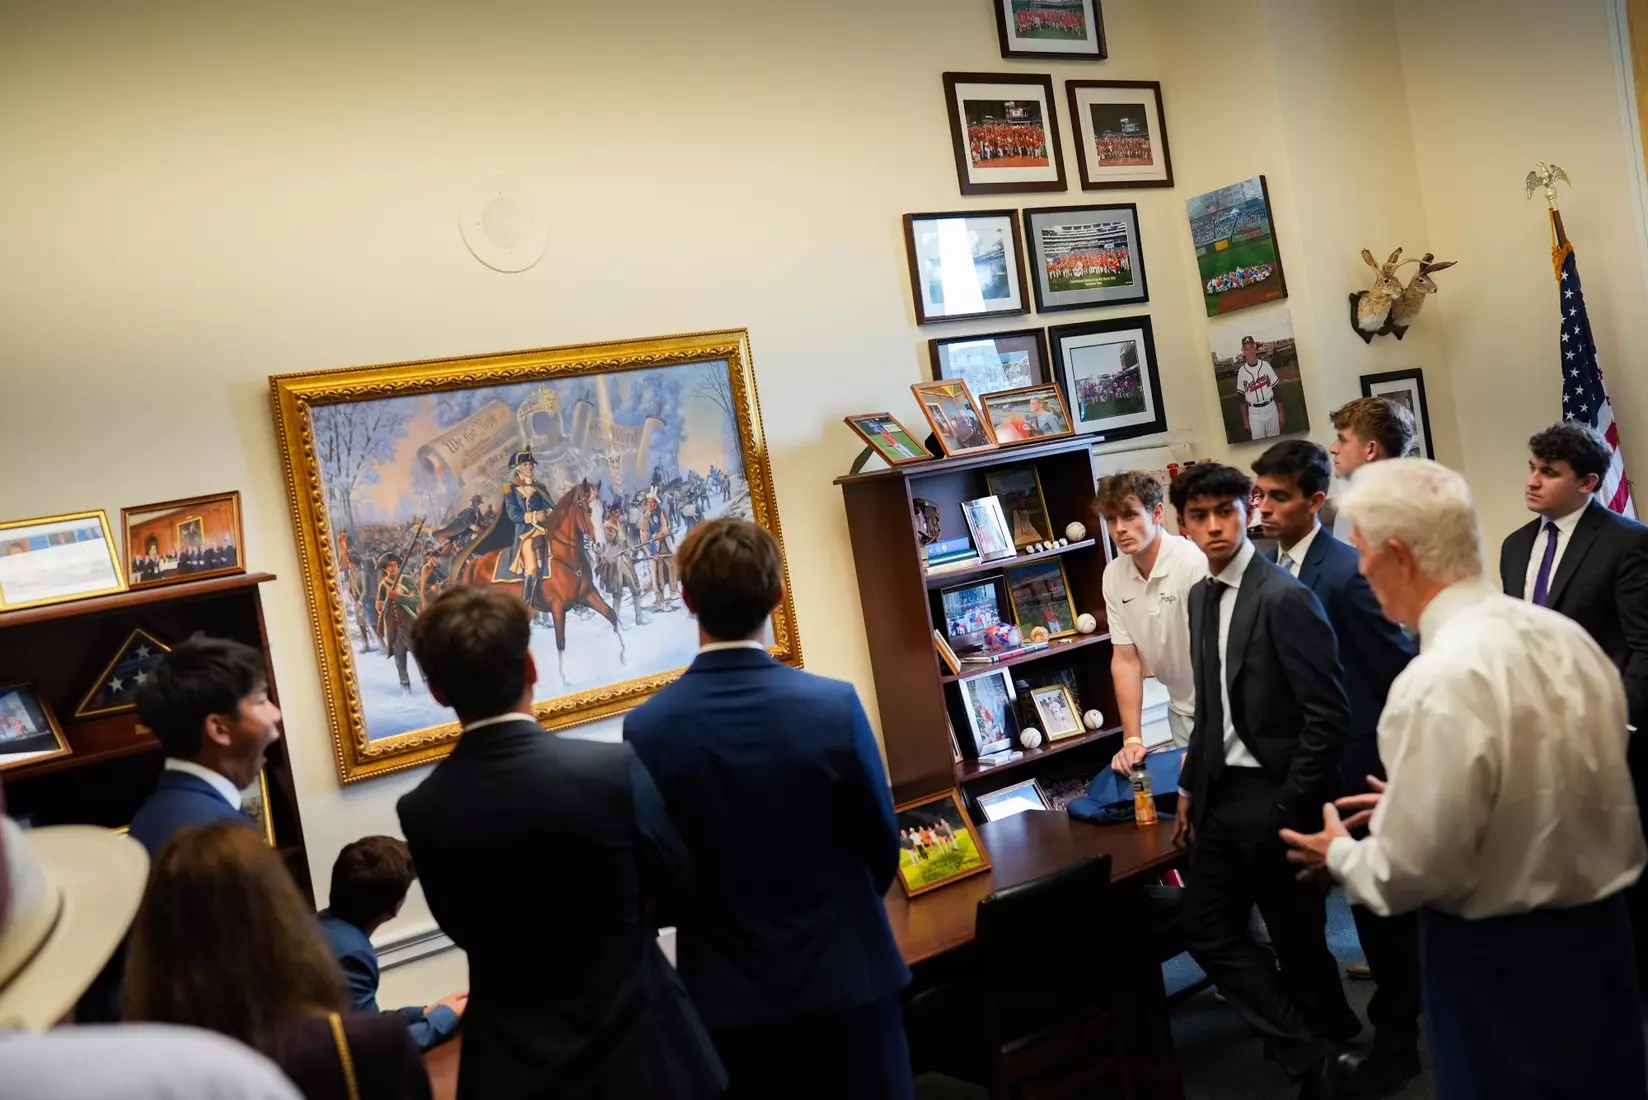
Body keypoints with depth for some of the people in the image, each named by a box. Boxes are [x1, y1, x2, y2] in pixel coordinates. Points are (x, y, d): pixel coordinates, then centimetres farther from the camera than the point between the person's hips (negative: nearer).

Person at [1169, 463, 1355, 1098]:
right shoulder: (1200, 597, 8)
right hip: (1221, 793, 8)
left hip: (1272, 796, -8)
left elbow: (1329, 715, -18)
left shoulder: (1285, 598, -16)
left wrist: (1289, 808, -17)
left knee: (1297, 939, 7)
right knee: (1208, 931, 11)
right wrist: (1191, 786, 14)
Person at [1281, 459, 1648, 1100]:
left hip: (1499, 960, -7)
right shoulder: (1565, 635, -1)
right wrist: (1408, 805, 15)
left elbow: (1415, 870, -23)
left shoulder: (1439, 682, -27)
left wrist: (1341, 854, -3)